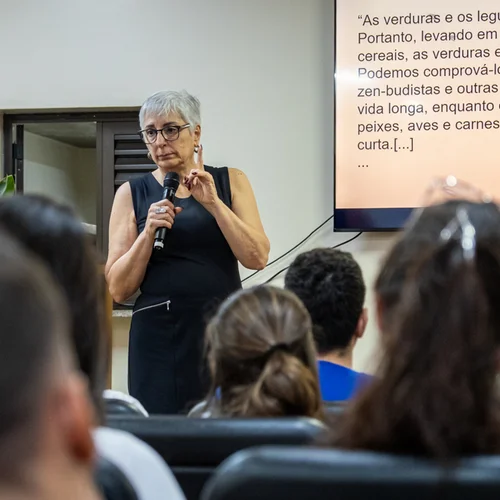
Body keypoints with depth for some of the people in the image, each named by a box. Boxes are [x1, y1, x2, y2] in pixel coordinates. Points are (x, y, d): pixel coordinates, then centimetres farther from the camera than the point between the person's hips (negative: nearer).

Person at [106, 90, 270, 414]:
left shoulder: (231, 181, 9)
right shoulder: (132, 194, 7)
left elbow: (258, 258, -4)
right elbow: (119, 289, 2)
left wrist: (213, 202, -11)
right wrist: (148, 232, -11)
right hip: (159, 335, 0)